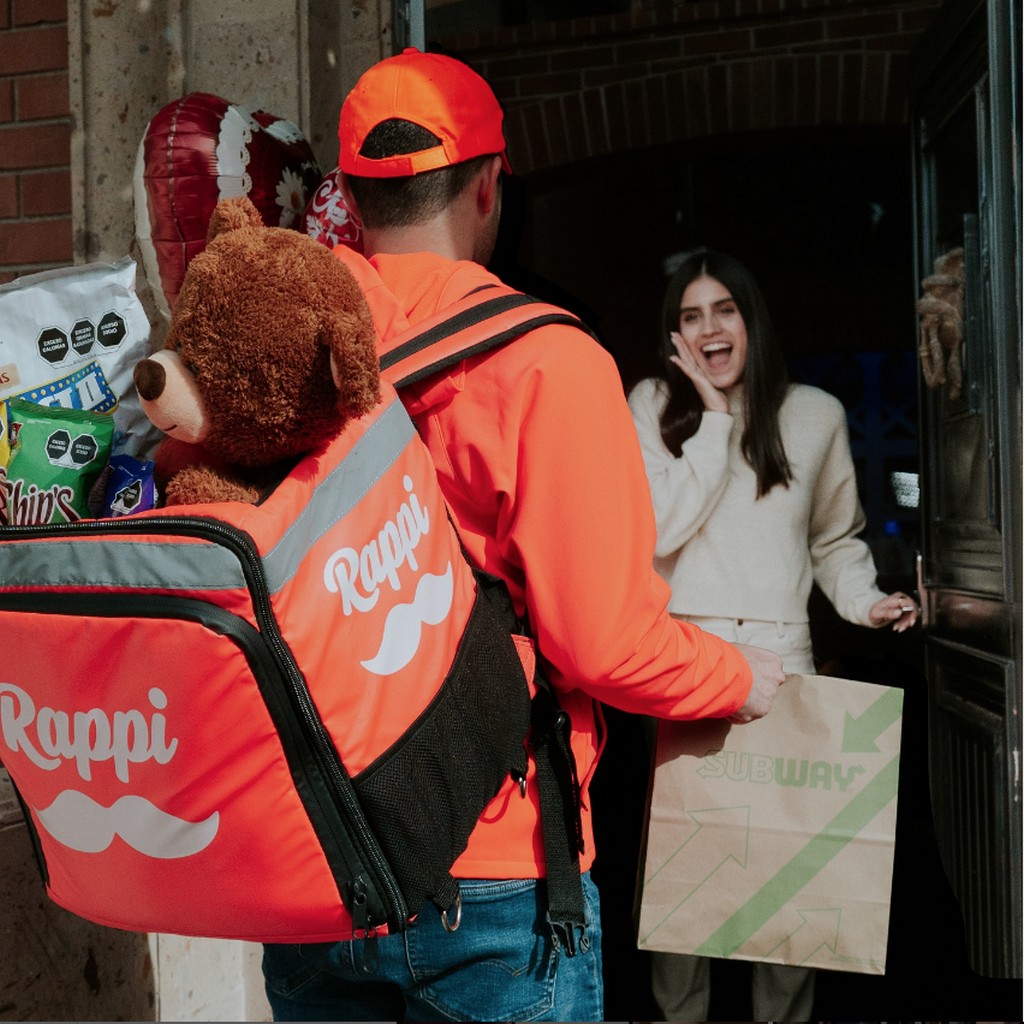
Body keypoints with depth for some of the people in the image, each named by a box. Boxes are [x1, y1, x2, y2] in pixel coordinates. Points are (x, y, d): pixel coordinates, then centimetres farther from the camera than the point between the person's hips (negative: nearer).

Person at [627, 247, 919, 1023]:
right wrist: (716, 419, -10)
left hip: (781, 658, 1)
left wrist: (864, 599, -1)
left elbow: (836, 537, 17)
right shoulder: (654, 405, 2)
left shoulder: (816, 414, 7)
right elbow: (658, 531, -10)